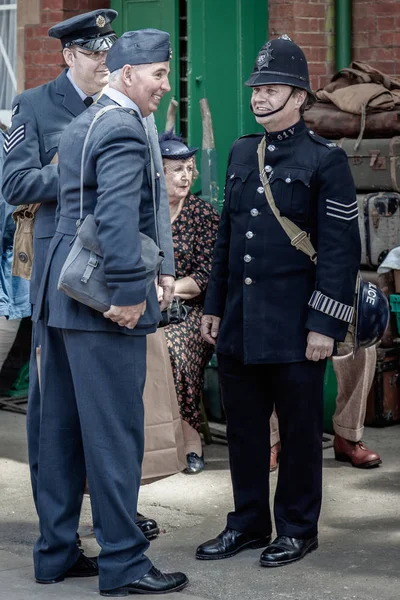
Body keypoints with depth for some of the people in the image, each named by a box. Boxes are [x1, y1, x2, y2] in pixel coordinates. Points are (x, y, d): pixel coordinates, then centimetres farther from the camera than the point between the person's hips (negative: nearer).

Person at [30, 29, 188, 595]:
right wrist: (130, 292, -23)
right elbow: (117, 215, -26)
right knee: (115, 432, -4)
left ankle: (55, 552, 21)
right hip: (103, 304, -10)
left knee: (61, 429, 13)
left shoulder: (80, 124, 18)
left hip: (62, 296, 10)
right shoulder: (123, 129, -13)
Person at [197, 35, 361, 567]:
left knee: (299, 431, 5)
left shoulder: (326, 160, -6)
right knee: (244, 429, 12)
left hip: (293, 329, -6)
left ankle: (297, 529, 18)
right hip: (239, 325, 6)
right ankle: (248, 523, 25)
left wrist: (325, 325, -14)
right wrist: (213, 307, 15)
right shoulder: (241, 154, 12)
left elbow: (341, 249, -10)